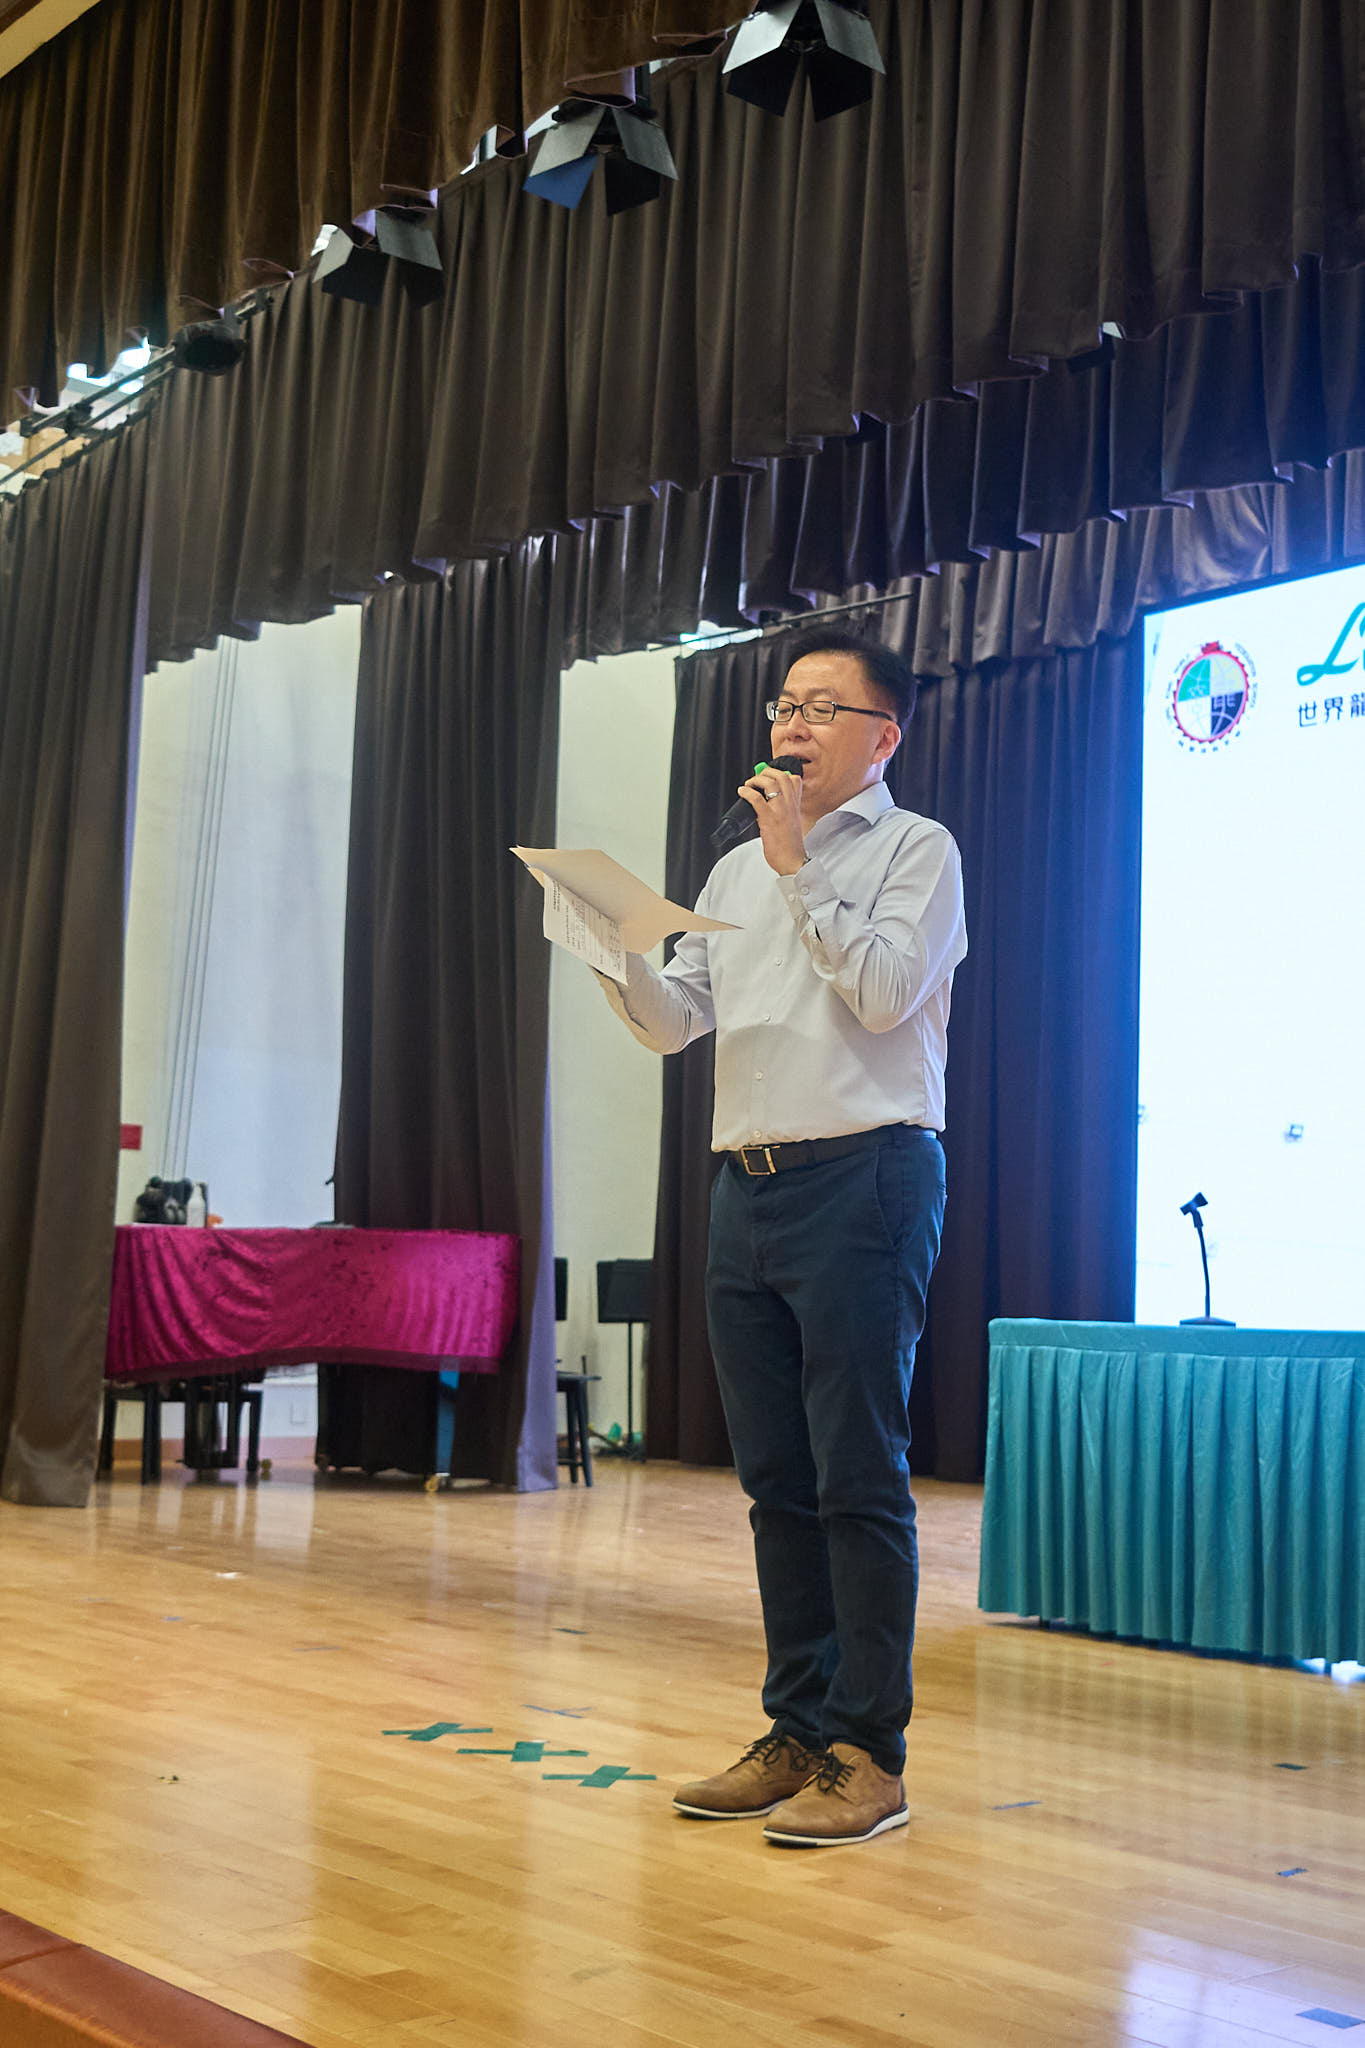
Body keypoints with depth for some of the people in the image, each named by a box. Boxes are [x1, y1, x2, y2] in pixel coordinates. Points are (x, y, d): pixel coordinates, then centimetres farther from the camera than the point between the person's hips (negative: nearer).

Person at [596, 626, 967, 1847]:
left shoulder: (914, 849, 3)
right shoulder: (738, 871, 21)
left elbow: (886, 991, -12)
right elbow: (674, 1022, 15)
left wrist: (800, 869, -9)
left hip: (864, 1178, -6)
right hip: (749, 1186, 7)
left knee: (858, 1478, -6)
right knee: (776, 1482, 8)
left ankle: (869, 1755, 0)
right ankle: (799, 1733, 17)